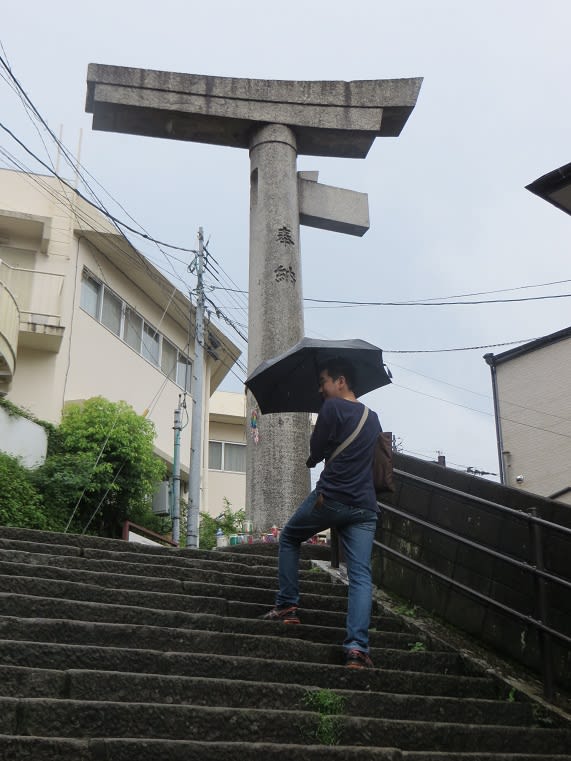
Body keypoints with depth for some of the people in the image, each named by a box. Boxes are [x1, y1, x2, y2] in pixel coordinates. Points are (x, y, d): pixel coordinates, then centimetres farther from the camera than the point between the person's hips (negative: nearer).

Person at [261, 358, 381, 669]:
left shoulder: (332, 407, -4)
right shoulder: (373, 419, 18)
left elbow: (316, 450, 0)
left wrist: (312, 459, 22)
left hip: (330, 499, -5)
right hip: (365, 507, 5)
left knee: (289, 538, 21)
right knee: (361, 576, -3)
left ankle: (287, 606, 17)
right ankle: (357, 646, -15)